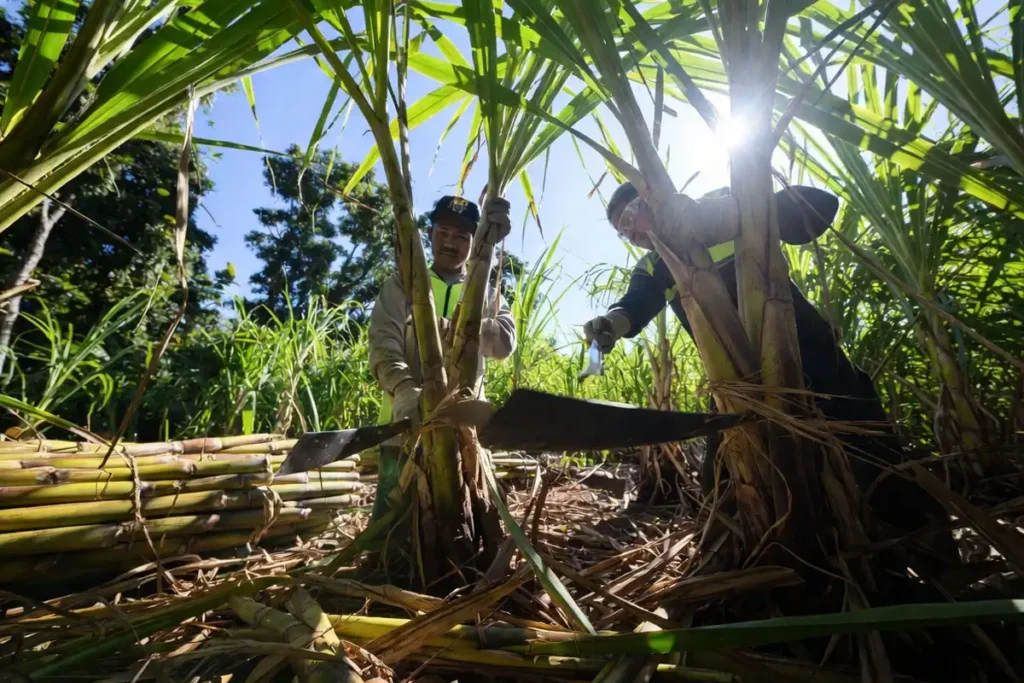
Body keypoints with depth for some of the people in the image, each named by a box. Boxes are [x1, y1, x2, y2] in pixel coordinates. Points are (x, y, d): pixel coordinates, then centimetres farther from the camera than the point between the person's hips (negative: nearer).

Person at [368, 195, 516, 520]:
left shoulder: (486, 292, 14)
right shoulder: (401, 285, 9)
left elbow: (505, 341, -5)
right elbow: (383, 343, -8)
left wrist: (456, 328, -23)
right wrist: (403, 389, -28)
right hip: (407, 423, -1)